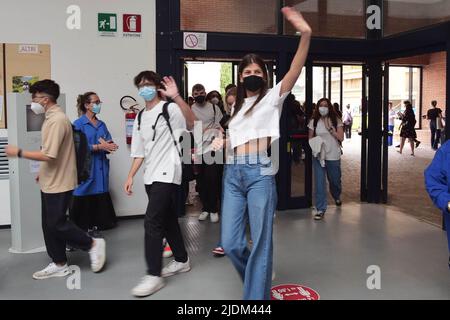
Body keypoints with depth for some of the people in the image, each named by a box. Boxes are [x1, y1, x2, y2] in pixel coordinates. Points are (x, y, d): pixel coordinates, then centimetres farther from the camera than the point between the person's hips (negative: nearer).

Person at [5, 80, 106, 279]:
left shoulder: (57, 120, -20)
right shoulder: (52, 118, 12)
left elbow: (49, 155, -26)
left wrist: (19, 153, -19)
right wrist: (43, 172, 21)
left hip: (58, 183, -10)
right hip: (50, 182, 10)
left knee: (56, 225, -2)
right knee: (49, 225, 13)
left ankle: (93, 244, 12)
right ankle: (59, 265, 22)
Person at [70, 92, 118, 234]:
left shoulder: (102, 124, 15)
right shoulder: (78, 124, -4)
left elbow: (110, 144, 9)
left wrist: (107, 146, -13)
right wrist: (99, 146, -16)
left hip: (100, 169, 6)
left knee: (100, 200, 6)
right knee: (84, 202, -2)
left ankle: (97, 225, 17)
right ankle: (81, 230, 7)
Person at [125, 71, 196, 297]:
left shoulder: (169, 109, -7)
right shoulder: (140, 118, 15)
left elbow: (191, 122, -27)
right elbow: (139, 152, 18)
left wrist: (176, 97, -37)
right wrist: (131, 176, 12)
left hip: (167, 174, -8)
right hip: (151, 176, 8)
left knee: (152, 222, -13)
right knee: (167, 220, 15)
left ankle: (154, 275, -4)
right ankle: (181, 260, 31)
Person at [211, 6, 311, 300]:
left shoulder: (272, 97, 6)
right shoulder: (237, 106, 22)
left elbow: (295, 72, -11)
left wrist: (306, 35, -26)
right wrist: (222, 142, 7)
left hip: (259, 173, -5)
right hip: (233, 174, 6)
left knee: (260, 242, -2)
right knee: (230, 243, 5)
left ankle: (257, 295, 12)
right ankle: (258, 279, 32)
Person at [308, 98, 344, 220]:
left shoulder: (336, 120, 0)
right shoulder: (314, 122, 2)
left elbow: (341, 138, -7)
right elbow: (310, 138, 8)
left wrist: (330, 128, -16)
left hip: (333, 156, 0)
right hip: (318, 155, 0)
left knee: (335, 180, 15)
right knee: (320, 183, -5)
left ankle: (337, 197, 48)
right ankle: (320, 209, 1)